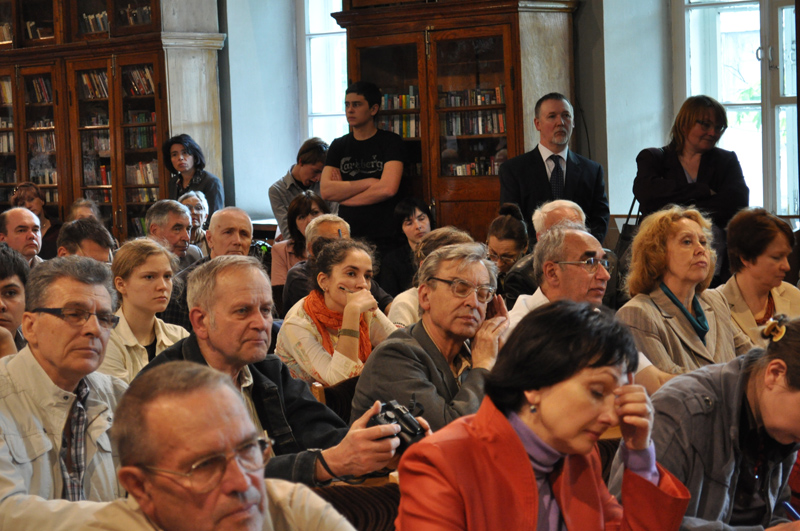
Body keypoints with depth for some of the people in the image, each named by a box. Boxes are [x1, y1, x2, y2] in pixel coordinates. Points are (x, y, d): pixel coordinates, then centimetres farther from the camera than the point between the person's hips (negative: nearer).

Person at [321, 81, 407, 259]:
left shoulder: (391, 142, 2)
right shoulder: (338, 146, 13)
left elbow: (388, 188, -12)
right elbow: (326, 190, 0)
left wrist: (343, 194, -2)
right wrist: (369, 182, -7)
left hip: (384, 239, -3)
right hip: (347, 237, 3)